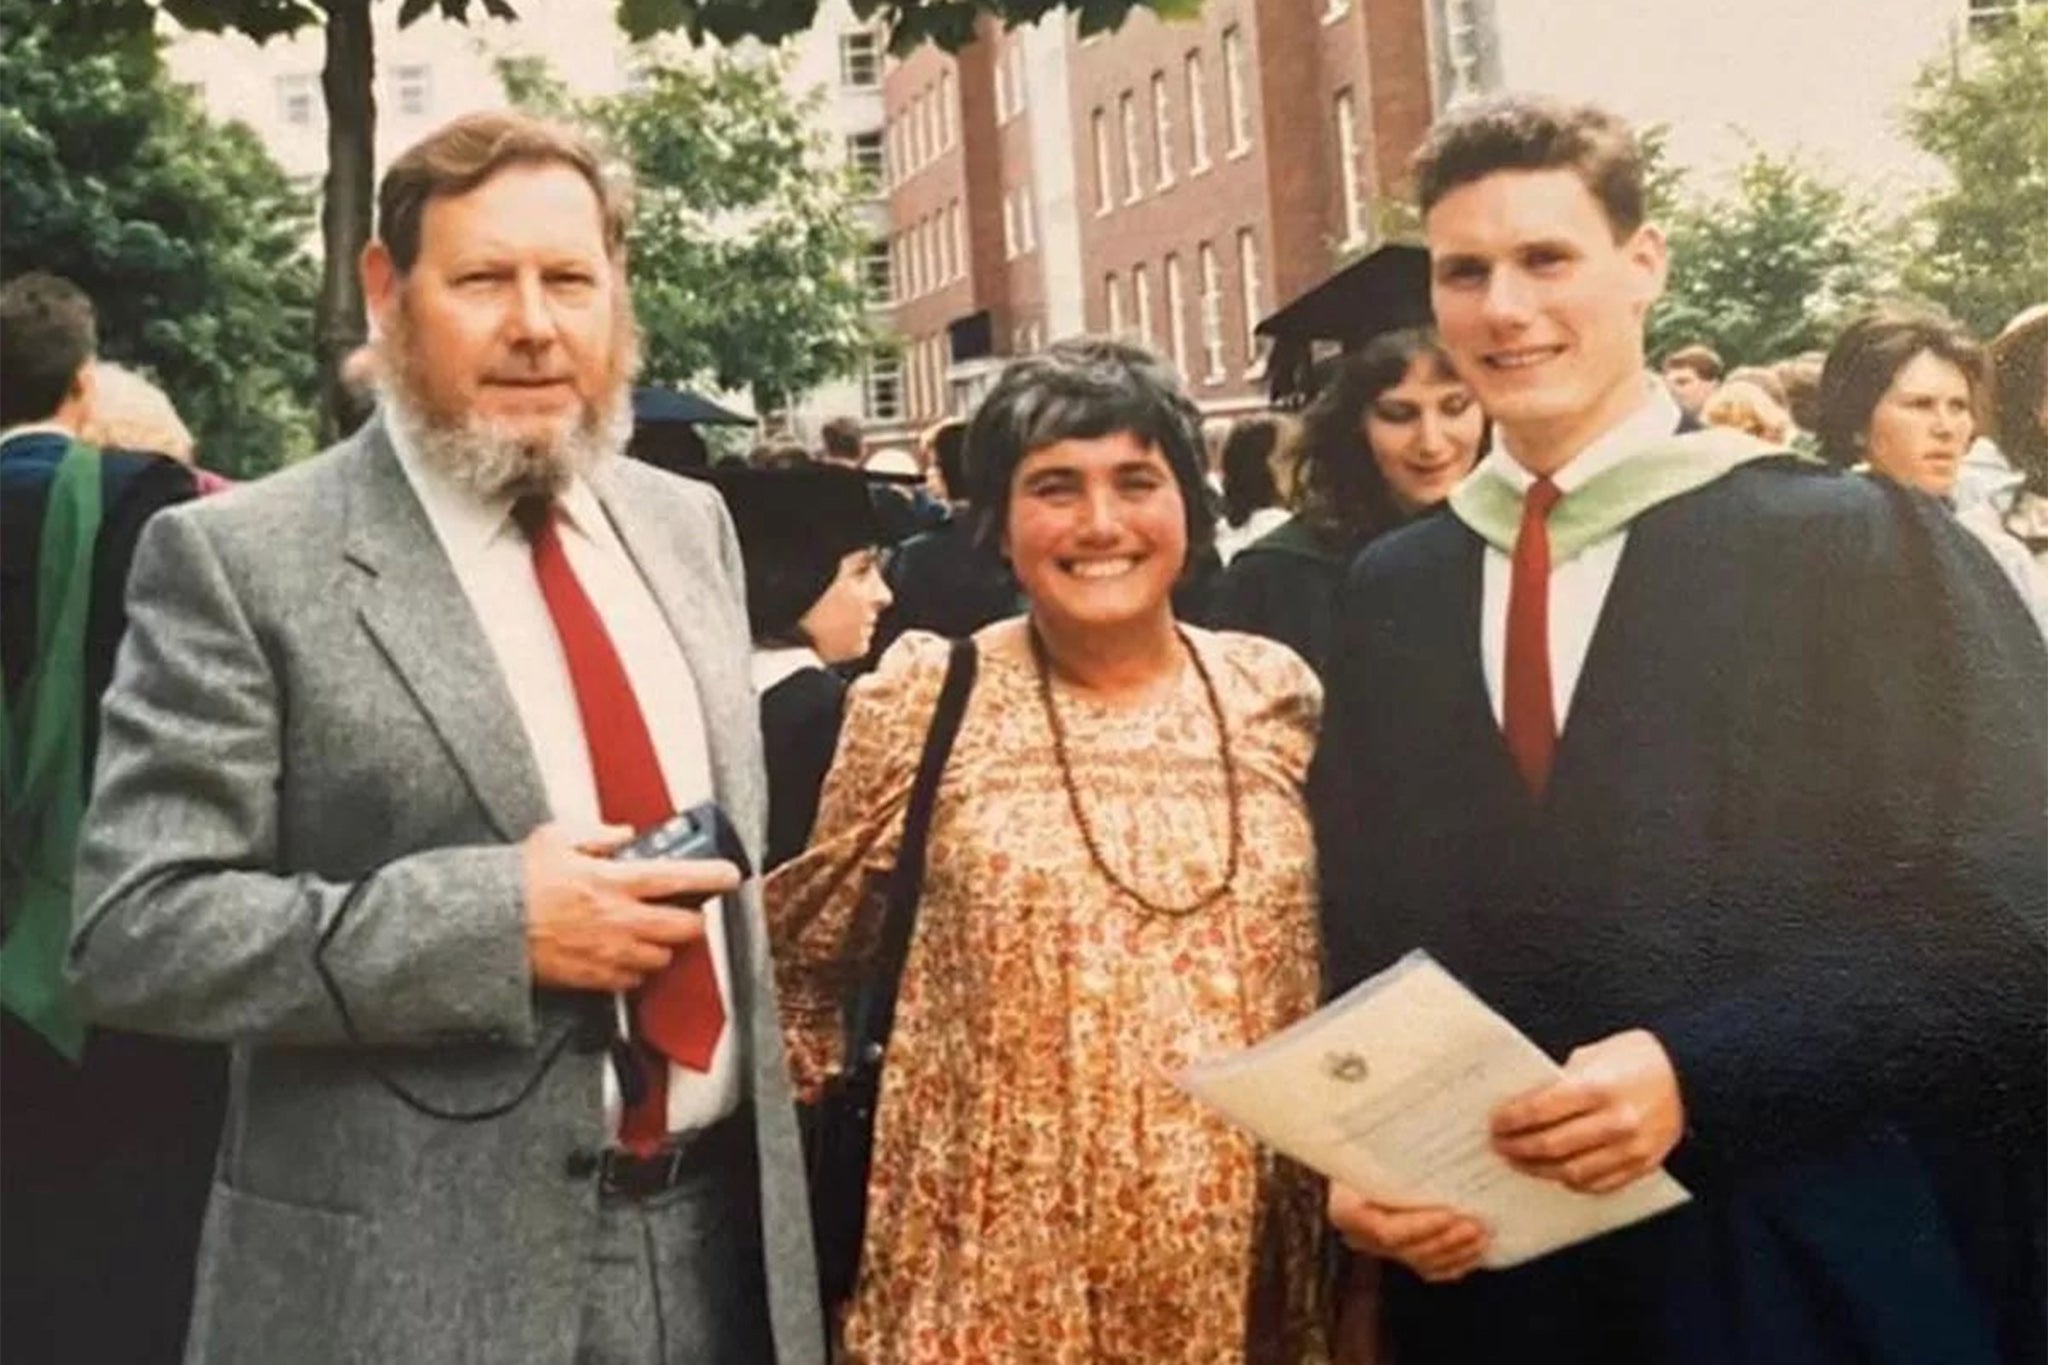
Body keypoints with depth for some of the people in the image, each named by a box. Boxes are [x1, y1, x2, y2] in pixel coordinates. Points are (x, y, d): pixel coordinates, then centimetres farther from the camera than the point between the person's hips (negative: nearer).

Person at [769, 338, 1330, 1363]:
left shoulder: (1278, 695, 2)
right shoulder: (923, 702, -6)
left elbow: (1335, 968, 12)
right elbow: (800, 957, 5)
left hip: (1242, 1259, 3)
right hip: (1006, 1257, -2)